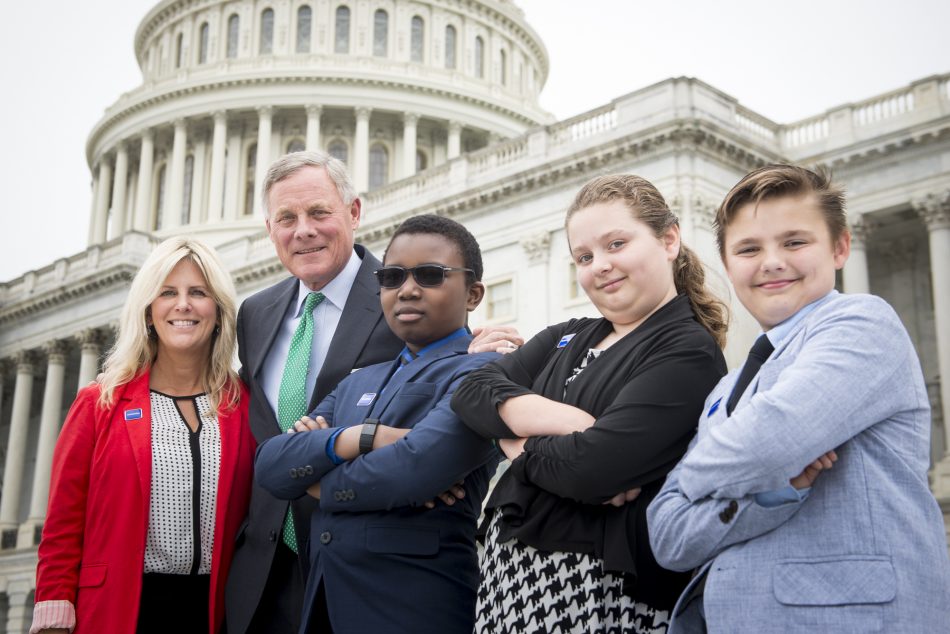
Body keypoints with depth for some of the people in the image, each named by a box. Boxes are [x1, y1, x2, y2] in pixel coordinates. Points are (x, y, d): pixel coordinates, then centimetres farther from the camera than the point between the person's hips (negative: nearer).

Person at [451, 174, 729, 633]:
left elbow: (592, 466, -23)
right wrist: (565, 420, -18)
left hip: (603, 589, -7)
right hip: (509, 568, 7)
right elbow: (471, 392, -2)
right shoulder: (566, 339, 13)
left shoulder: (688, 352, -10)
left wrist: (516, 442, -5)